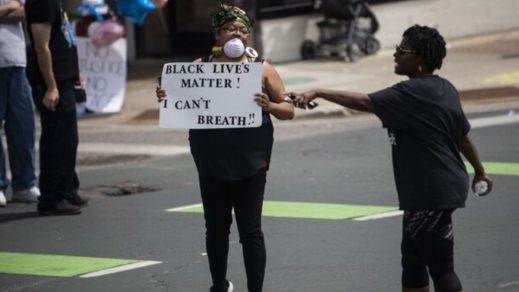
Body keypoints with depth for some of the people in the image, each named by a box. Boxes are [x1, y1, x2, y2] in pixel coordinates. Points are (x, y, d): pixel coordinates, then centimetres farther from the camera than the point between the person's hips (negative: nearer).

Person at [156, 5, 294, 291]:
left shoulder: (262, 69, 0)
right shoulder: (200, 67, 4)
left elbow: (289, 110, 0)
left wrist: (269, 106, -21)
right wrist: (165, 97, -14)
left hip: (250, 160, -2)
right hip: (212, 160, 3)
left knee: (250, 230, -3)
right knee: (216, 227, 14)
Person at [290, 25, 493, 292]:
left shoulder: (414, 92, -19)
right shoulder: (443, 89, 11)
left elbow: (364, 102, -27)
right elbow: (463, 135, 20)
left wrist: (318, 93, -26)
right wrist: (480, 171, 31)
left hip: (432, 192, -10)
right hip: (433, 188, 10)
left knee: (441, 267, -5)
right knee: (413, 257, 17)